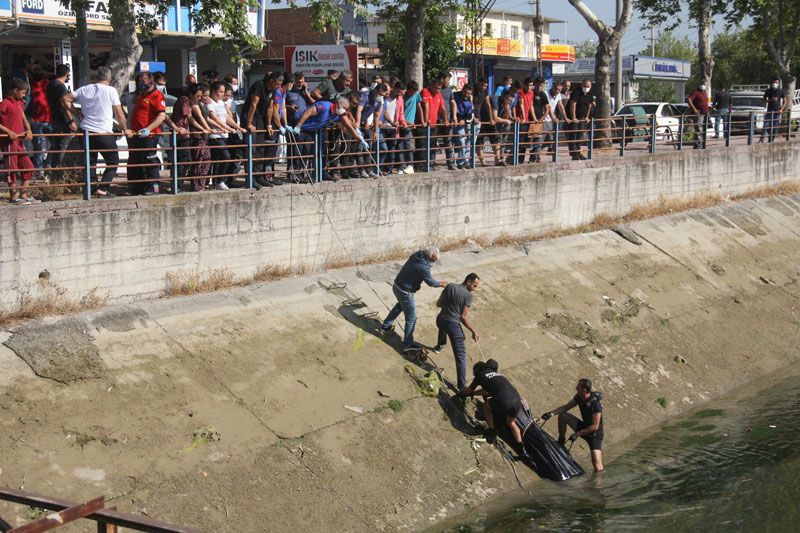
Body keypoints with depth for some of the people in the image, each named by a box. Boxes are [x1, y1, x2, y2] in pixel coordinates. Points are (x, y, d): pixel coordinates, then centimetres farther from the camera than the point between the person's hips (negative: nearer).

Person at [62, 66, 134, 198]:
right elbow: (120, 114, -4)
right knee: (113, 163, 8)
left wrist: (72, 120, 12)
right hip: (105, 133, -5)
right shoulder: (111, 90, -5)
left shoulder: (85, 89, 8)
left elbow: (65, 99, 8)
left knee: (90, 164, 13)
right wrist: (125, 129, 12)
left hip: (86, 132, 5)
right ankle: (102, 189, -5)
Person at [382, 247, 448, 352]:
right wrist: (441, 284, 5)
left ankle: (386, 325, 51)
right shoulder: (423, 267, -30)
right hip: (404, 292, -9)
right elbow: (430, 282, -12)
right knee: (411, 318, 5)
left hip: (396, 285, 9)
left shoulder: (417, 255, -8)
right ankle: (408, 344, 13)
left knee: (401, 305, 37)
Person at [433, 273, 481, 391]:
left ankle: (439, 346, 72)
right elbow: (463, 317, -13)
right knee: (460, 354, -1)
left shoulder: (450, 286, 2)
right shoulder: (468, 295, -13)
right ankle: (462, 385, -7)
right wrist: (474, 331, -7)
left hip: (440, 319, 6)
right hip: (453, 325, -6)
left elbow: (438, 304, 7)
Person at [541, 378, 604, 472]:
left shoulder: (595, 405, -30)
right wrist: (552, 413, -10)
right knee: (562, 415, 1)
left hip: (594, 434, -8)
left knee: (597, 466, -21)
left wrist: (578, 434, -29)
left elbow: (595, 426, -28)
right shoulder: (579, 398, -7)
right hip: (584, 427, 8)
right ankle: (561, 442, 13)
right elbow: (565, 407, 5)